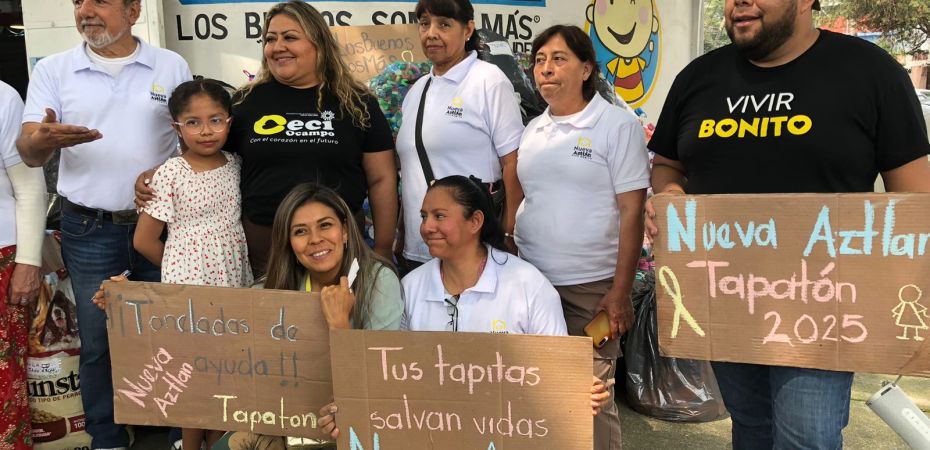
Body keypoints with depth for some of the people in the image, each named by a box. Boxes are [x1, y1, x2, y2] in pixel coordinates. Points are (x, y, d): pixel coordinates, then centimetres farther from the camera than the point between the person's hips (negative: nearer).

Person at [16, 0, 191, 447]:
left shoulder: (172, 67, 4)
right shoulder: (52, 70, 4)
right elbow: (29, 153, -2)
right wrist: (45, 139, -26)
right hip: (89, 231, 0)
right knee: (98, 341, 8)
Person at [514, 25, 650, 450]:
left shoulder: (617, 125, -4)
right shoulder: (532, 130, 12)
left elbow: (631, 212, -8)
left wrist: (620, 292, -13)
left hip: (590, 286, -5)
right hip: (529, 282, 5)